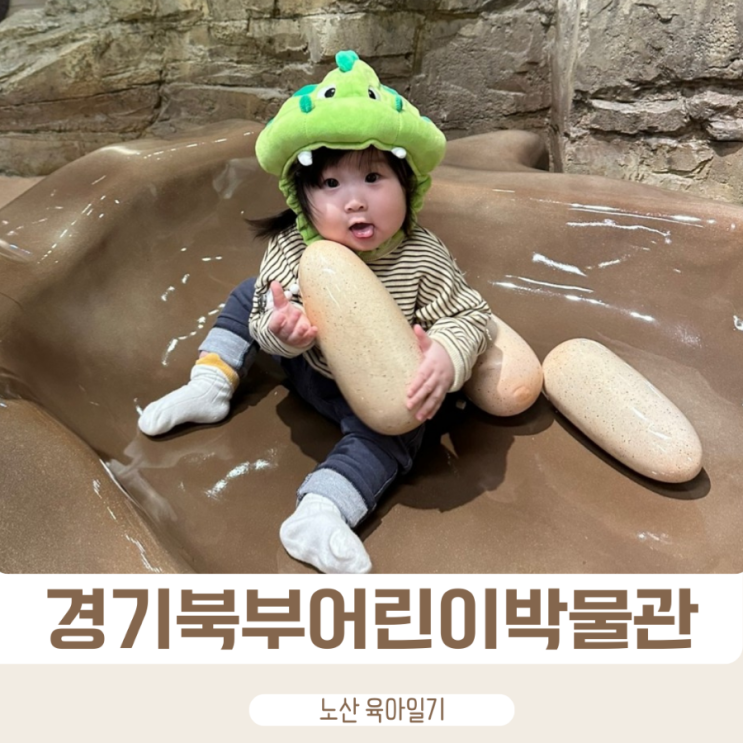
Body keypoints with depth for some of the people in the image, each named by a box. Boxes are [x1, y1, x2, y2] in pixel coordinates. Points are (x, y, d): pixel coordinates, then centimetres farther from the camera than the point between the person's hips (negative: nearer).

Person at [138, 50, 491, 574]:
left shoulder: (423, 258, -27)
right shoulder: (290, 248, -22)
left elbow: (470, 314, -20)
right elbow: (266, 320, -18)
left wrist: (446, 355, -43)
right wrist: (280, 328, -44)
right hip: (307, 365, 3)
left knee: (395, 430, -30)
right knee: (250, 296, 5)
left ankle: (320, 514, -36)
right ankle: (210, 388, 9)